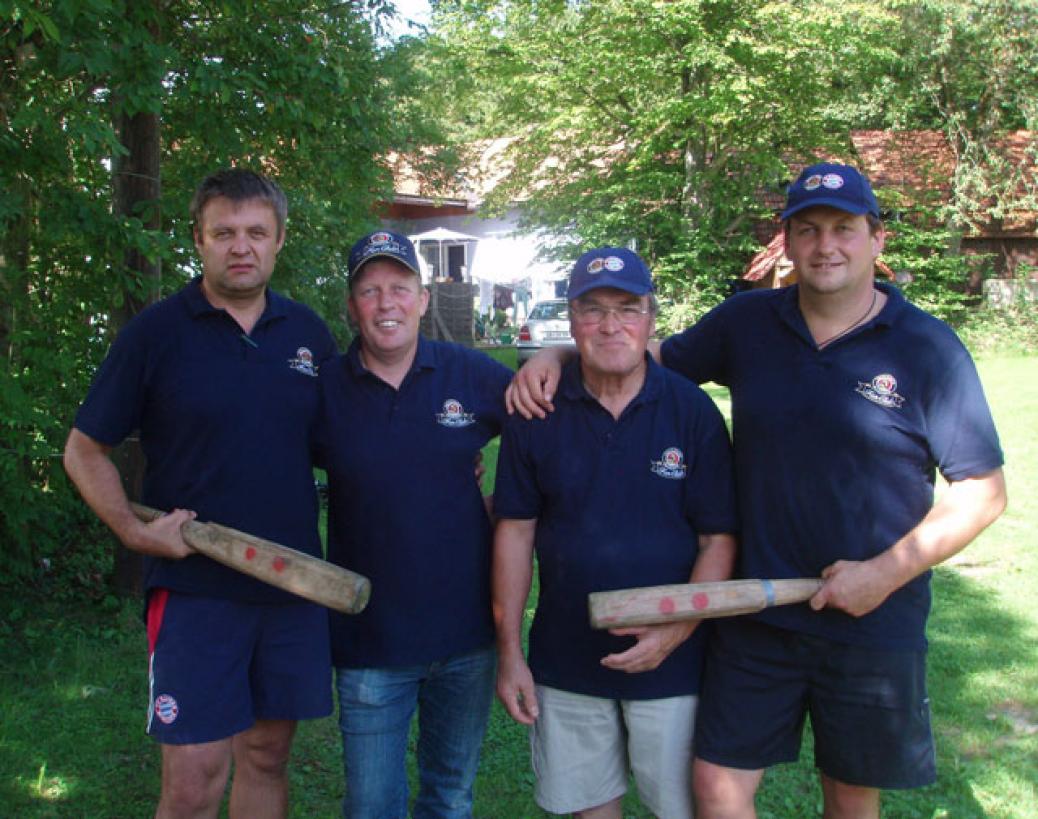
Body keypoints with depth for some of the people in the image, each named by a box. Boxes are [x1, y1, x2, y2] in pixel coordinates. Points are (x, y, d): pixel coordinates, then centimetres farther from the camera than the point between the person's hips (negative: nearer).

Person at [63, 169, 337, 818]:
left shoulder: (309, 332, 6)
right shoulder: (157, 331, -4)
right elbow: (85, 451, 1)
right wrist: (135, 532, -13)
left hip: (293, 584, 4)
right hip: (196, 587, -3)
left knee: (267, 757, 15)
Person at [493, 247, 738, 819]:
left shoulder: (693, 411, -7)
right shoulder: (536, 412, -3)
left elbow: (719, 538, -6)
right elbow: (515, 531, 1)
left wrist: (677, 631, -19)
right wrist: (510, 653, 0)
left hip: (671, 663, -1)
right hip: (564, 660, 2)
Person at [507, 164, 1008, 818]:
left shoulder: (927, 347, -7)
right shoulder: (747, 322, 2)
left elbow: (984, 492, -6)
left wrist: (885, 573, -15)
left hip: (876, 624, -1)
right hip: (757, 615, 2)